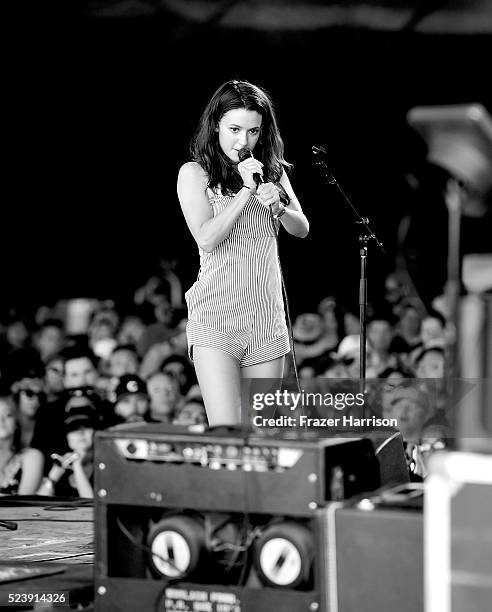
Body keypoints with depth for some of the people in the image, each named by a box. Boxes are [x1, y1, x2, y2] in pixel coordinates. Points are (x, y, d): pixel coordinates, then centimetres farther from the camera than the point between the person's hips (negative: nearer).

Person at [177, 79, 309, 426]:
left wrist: (277, 206, -13)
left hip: (267, 316, 4)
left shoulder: (272, 170, 12)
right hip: (217, 315, -4)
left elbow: (302, 229, 7)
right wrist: (246, 190, -14)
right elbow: (207, 238, -10)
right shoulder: (195, 173, 0)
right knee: (226, 435, -16)